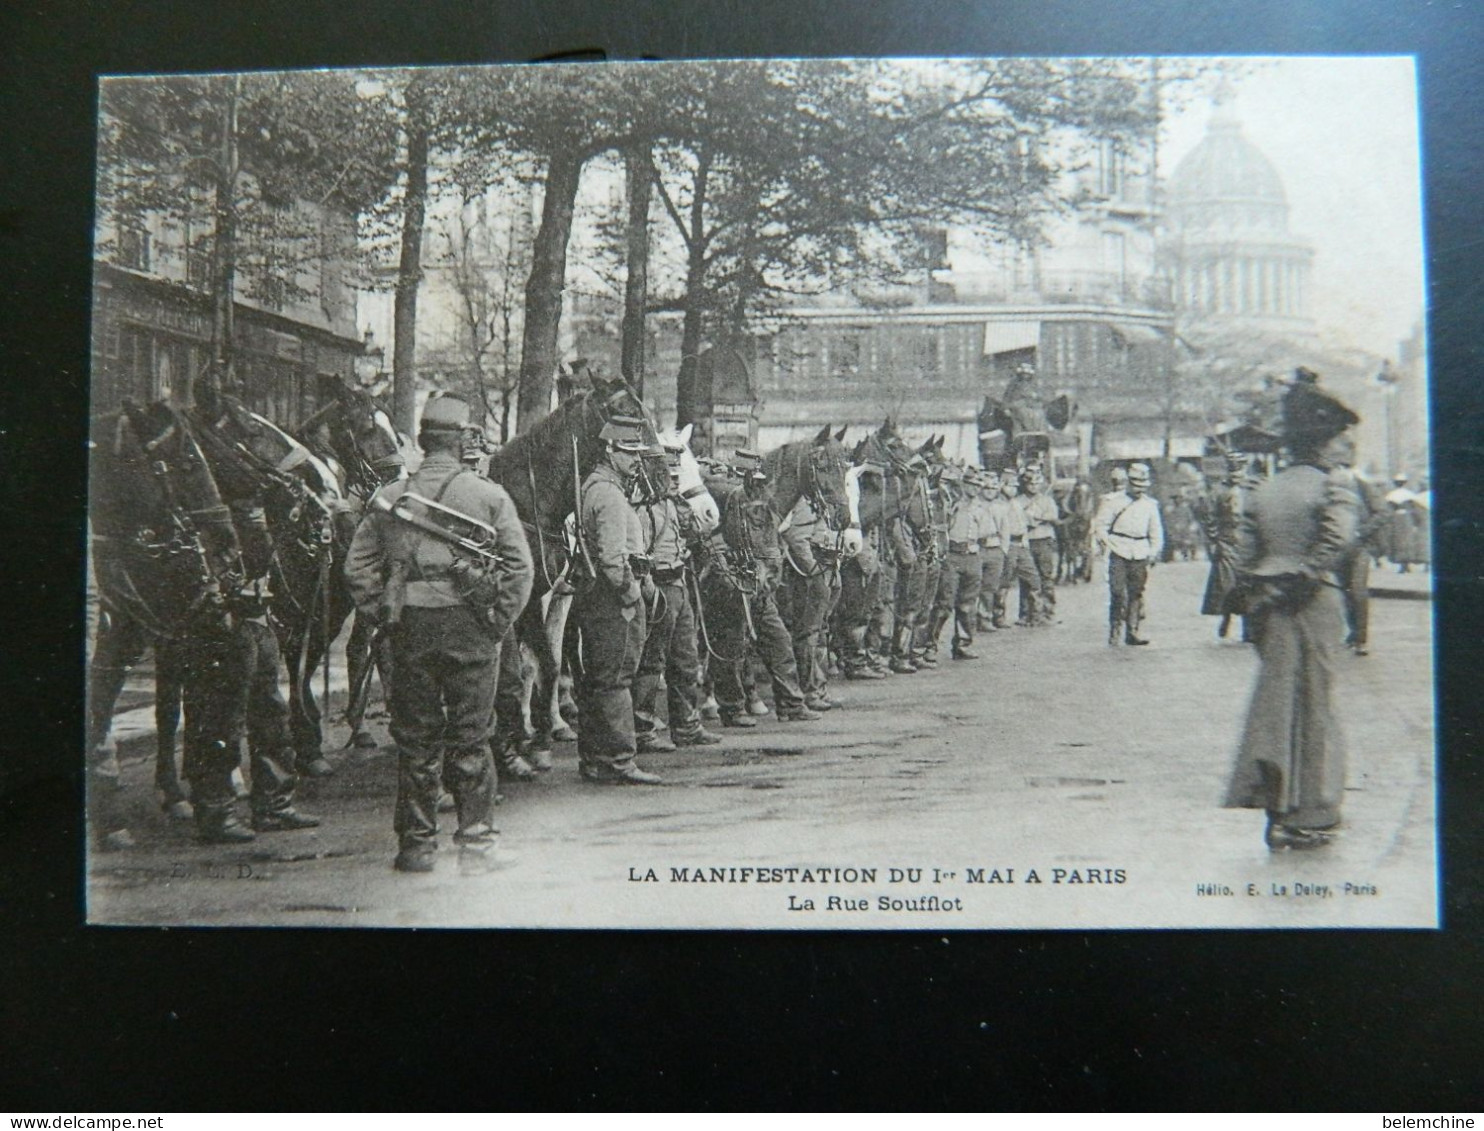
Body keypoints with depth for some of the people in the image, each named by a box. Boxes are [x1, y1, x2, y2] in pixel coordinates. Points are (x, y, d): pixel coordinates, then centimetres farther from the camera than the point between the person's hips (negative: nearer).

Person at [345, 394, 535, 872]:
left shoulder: (389, 497, 4)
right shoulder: (489, 495, -2)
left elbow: (357, 565, 4)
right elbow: (521, 568, -6)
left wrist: (383, 616, 9)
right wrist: (499, 619, 1)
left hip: (410, 628, 2)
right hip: (469, 624, -2)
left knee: (415, 738, 10)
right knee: (471, 738, 5)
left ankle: (417, 843, 16)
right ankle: (476, 841, 9)